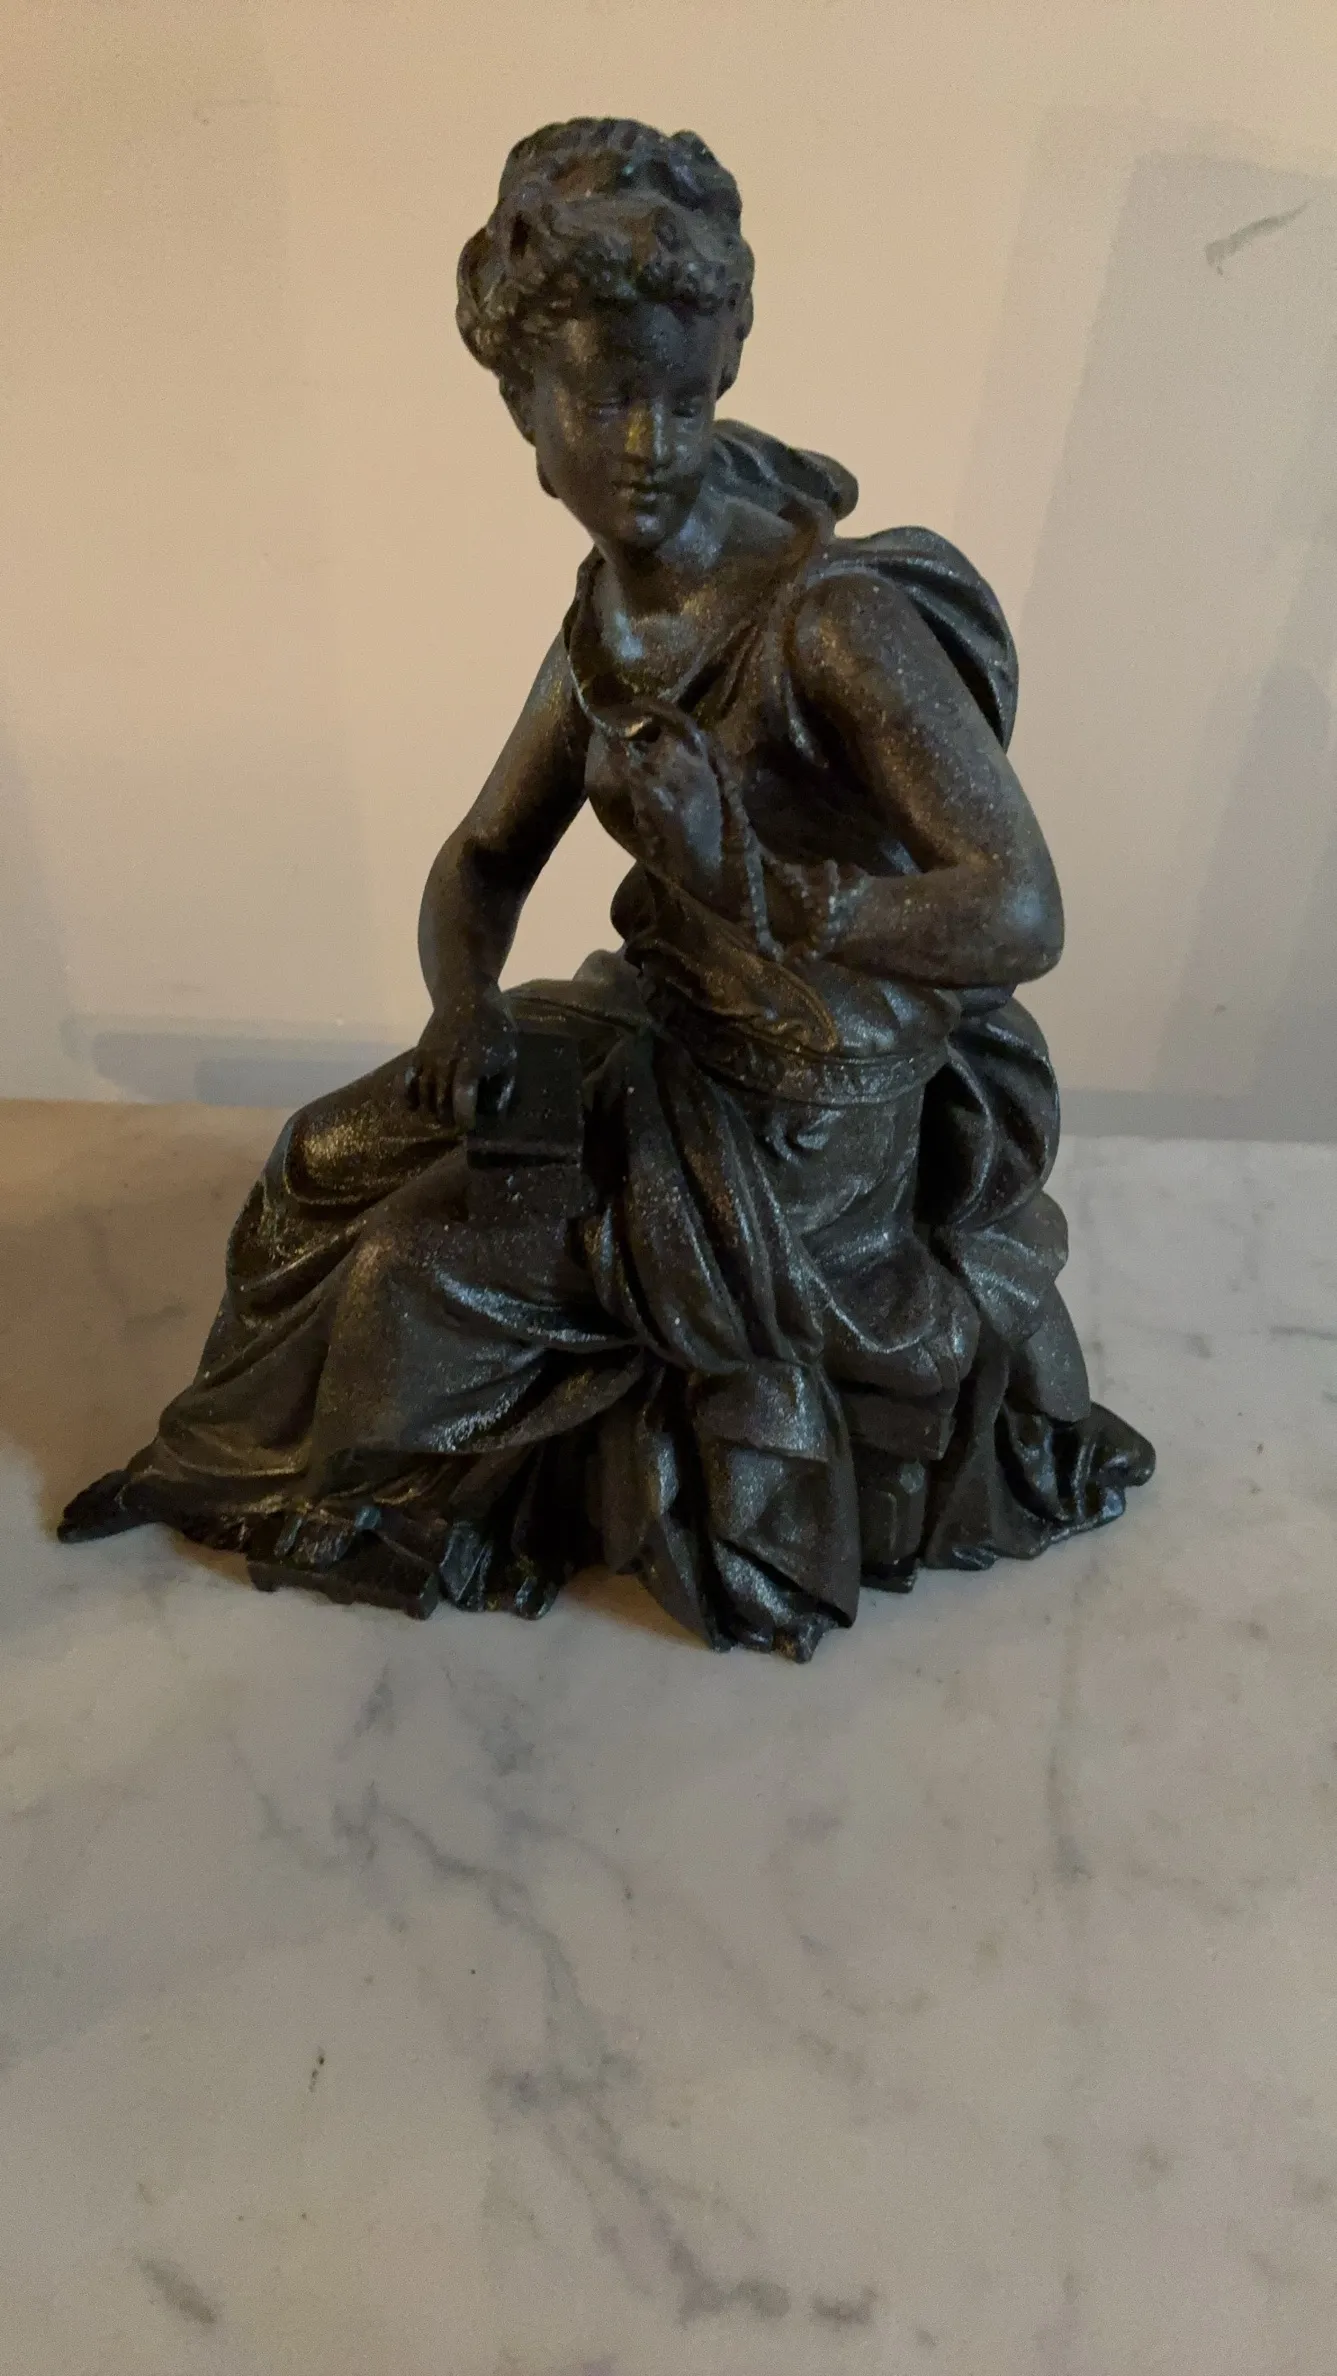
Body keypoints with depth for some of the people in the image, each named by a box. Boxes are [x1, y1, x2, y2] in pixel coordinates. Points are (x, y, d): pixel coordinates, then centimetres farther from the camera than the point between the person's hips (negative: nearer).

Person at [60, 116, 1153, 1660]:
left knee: (430, 1260, -8)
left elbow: (1021, 917, -31)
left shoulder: (835, 618, -24)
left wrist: (759, 893, -31)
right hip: (674, 1032, 8)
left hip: (811, 1112, -7)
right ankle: (254, 1461, 35)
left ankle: (430, 1506, 27)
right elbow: (480, 863, 7)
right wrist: (465, 1008, -13)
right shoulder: (606, 627, 0)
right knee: (337, 1162, 10)